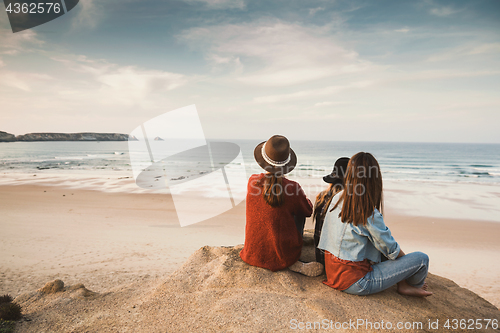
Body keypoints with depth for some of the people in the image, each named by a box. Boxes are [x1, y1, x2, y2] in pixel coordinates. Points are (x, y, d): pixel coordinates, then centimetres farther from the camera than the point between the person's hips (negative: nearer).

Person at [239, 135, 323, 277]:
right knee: (299, 213, 23)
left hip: (254, 253, 3)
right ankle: (291, 263, 19)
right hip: (283, 255, -3)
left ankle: (295, 265, 17)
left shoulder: (252, 181, -11)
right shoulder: (292, 188, -20)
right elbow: (308, 211, 2)